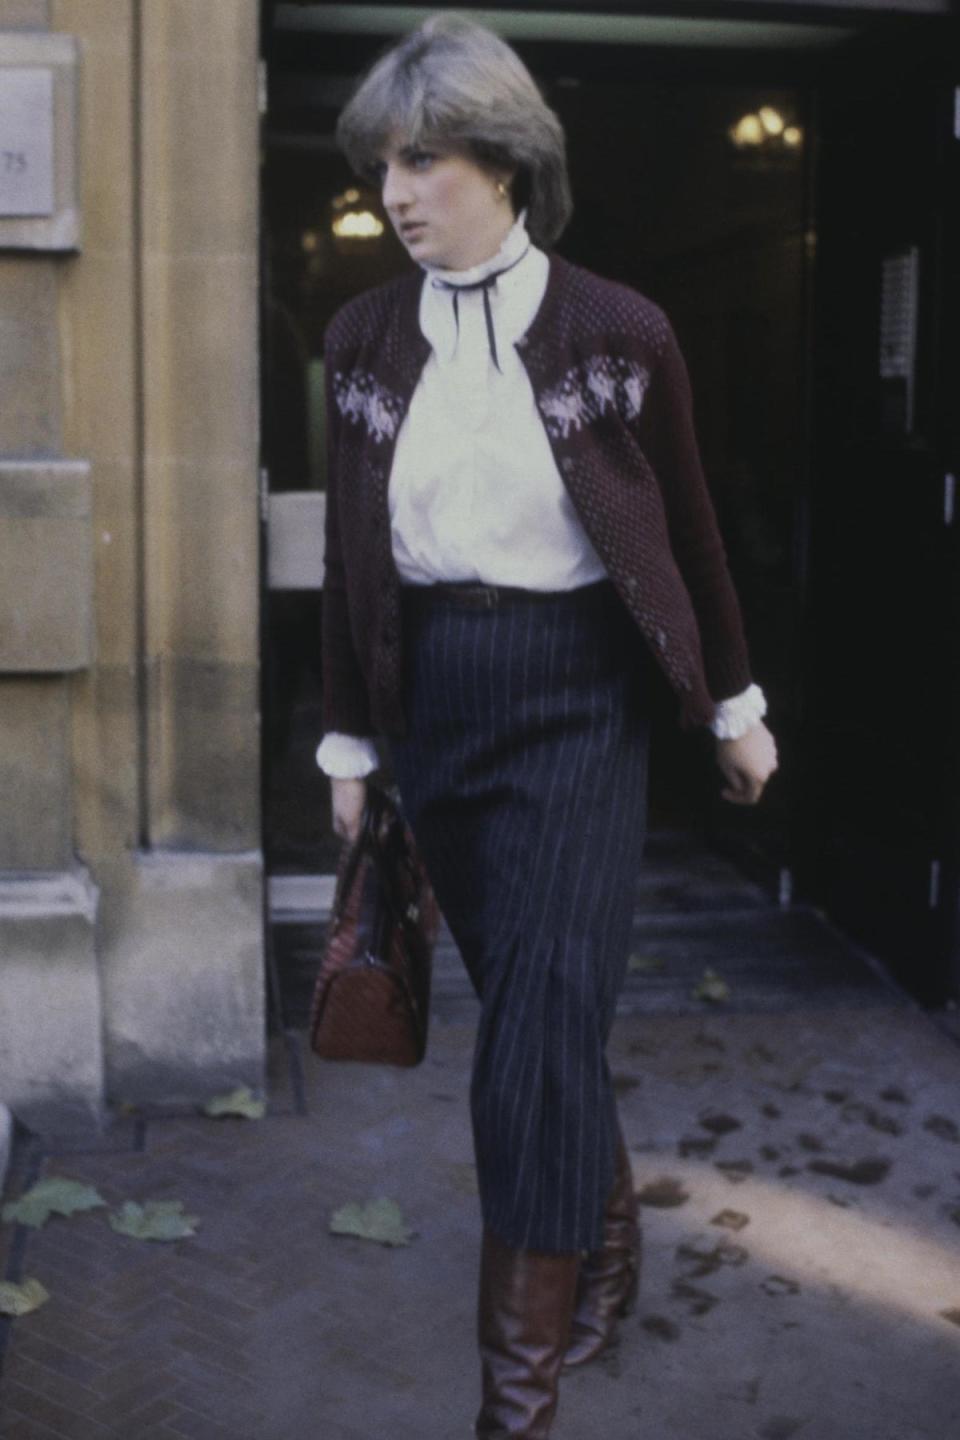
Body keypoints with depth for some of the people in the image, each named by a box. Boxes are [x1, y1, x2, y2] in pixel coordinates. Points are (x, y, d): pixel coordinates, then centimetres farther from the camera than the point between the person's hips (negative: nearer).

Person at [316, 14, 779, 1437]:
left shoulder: (618, 331, -8)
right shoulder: (365, 338, 2)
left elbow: (688, 530, 2)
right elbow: (352, 556, 8)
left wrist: (736, 706, 9)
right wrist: (350, 744, 10)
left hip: (574, 696, -4)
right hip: (435, 698, 4)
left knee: (536, 1040, -6)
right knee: (535, 1009, 15)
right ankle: (607, 1246, 42)